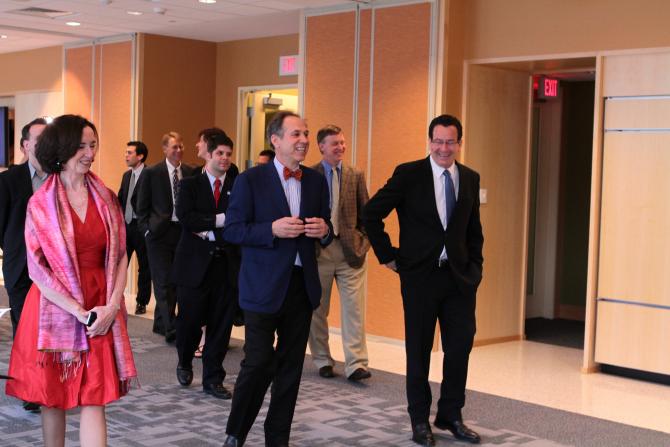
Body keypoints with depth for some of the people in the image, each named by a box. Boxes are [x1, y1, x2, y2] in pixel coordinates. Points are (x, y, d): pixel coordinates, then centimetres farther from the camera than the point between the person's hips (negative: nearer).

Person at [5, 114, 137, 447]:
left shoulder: (106, 199, 6)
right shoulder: (40, 203, -2)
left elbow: (120, 256, 5)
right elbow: (37, 268, -7)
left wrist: (112, 305, -9)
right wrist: (79, 312, -12)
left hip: (101, 311, 2)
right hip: (56, 307, -1)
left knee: (94, 398, -2)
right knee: (53, 397, 8)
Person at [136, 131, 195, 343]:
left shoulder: (190, 173, 6)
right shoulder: (152, 173, -2)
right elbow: (142, 206, 0)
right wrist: (147, 229, -6)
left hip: (182, 232, 4)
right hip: (159, 232, -3)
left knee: (175, 280, 9)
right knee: (164, 281, -4)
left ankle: (161, 323, 24)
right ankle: (170, 328, -5)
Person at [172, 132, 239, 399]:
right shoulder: (190, 185, 5)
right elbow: (185, 217, -12)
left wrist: (208, 231, -12)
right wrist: (220, 220, -19)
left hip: (226, 264, 1)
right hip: (195, 264, -1)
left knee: (221, 324, 4)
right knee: (189, 320, 3)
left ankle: (213, 379, 15)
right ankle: (185, 363, 33)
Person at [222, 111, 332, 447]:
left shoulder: (316, 182, 9)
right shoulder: (251, 180, -6)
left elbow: (325, 229, 16)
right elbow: (232, 231, -8)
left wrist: (325, 230, -7)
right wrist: (272, 230, -21)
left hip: (302, 285, 5)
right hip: (264, 287, -5)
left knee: (291, 366, 10)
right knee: (259, 364, -3)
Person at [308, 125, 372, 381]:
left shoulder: (356, 176, 7)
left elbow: (366, 213, 9)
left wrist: (364, 241, 0)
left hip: (350, 250, 1)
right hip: (318, 250, -1)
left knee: (354, 309, -3)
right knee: (317, 310, 9)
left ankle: (355, 364, -1)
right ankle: (323, 361, 22)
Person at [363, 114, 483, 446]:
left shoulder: (470, 178, 7)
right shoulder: (408, 174, -6)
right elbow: (371, 213, -3)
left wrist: (475, 265, 7)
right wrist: (387, 255, -3)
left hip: (460, 276, 4)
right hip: (420, 275, -3)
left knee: (460, 347, 6)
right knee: (419, 350, 7)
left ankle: (450, 415, 24)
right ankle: (419, 419, 21)